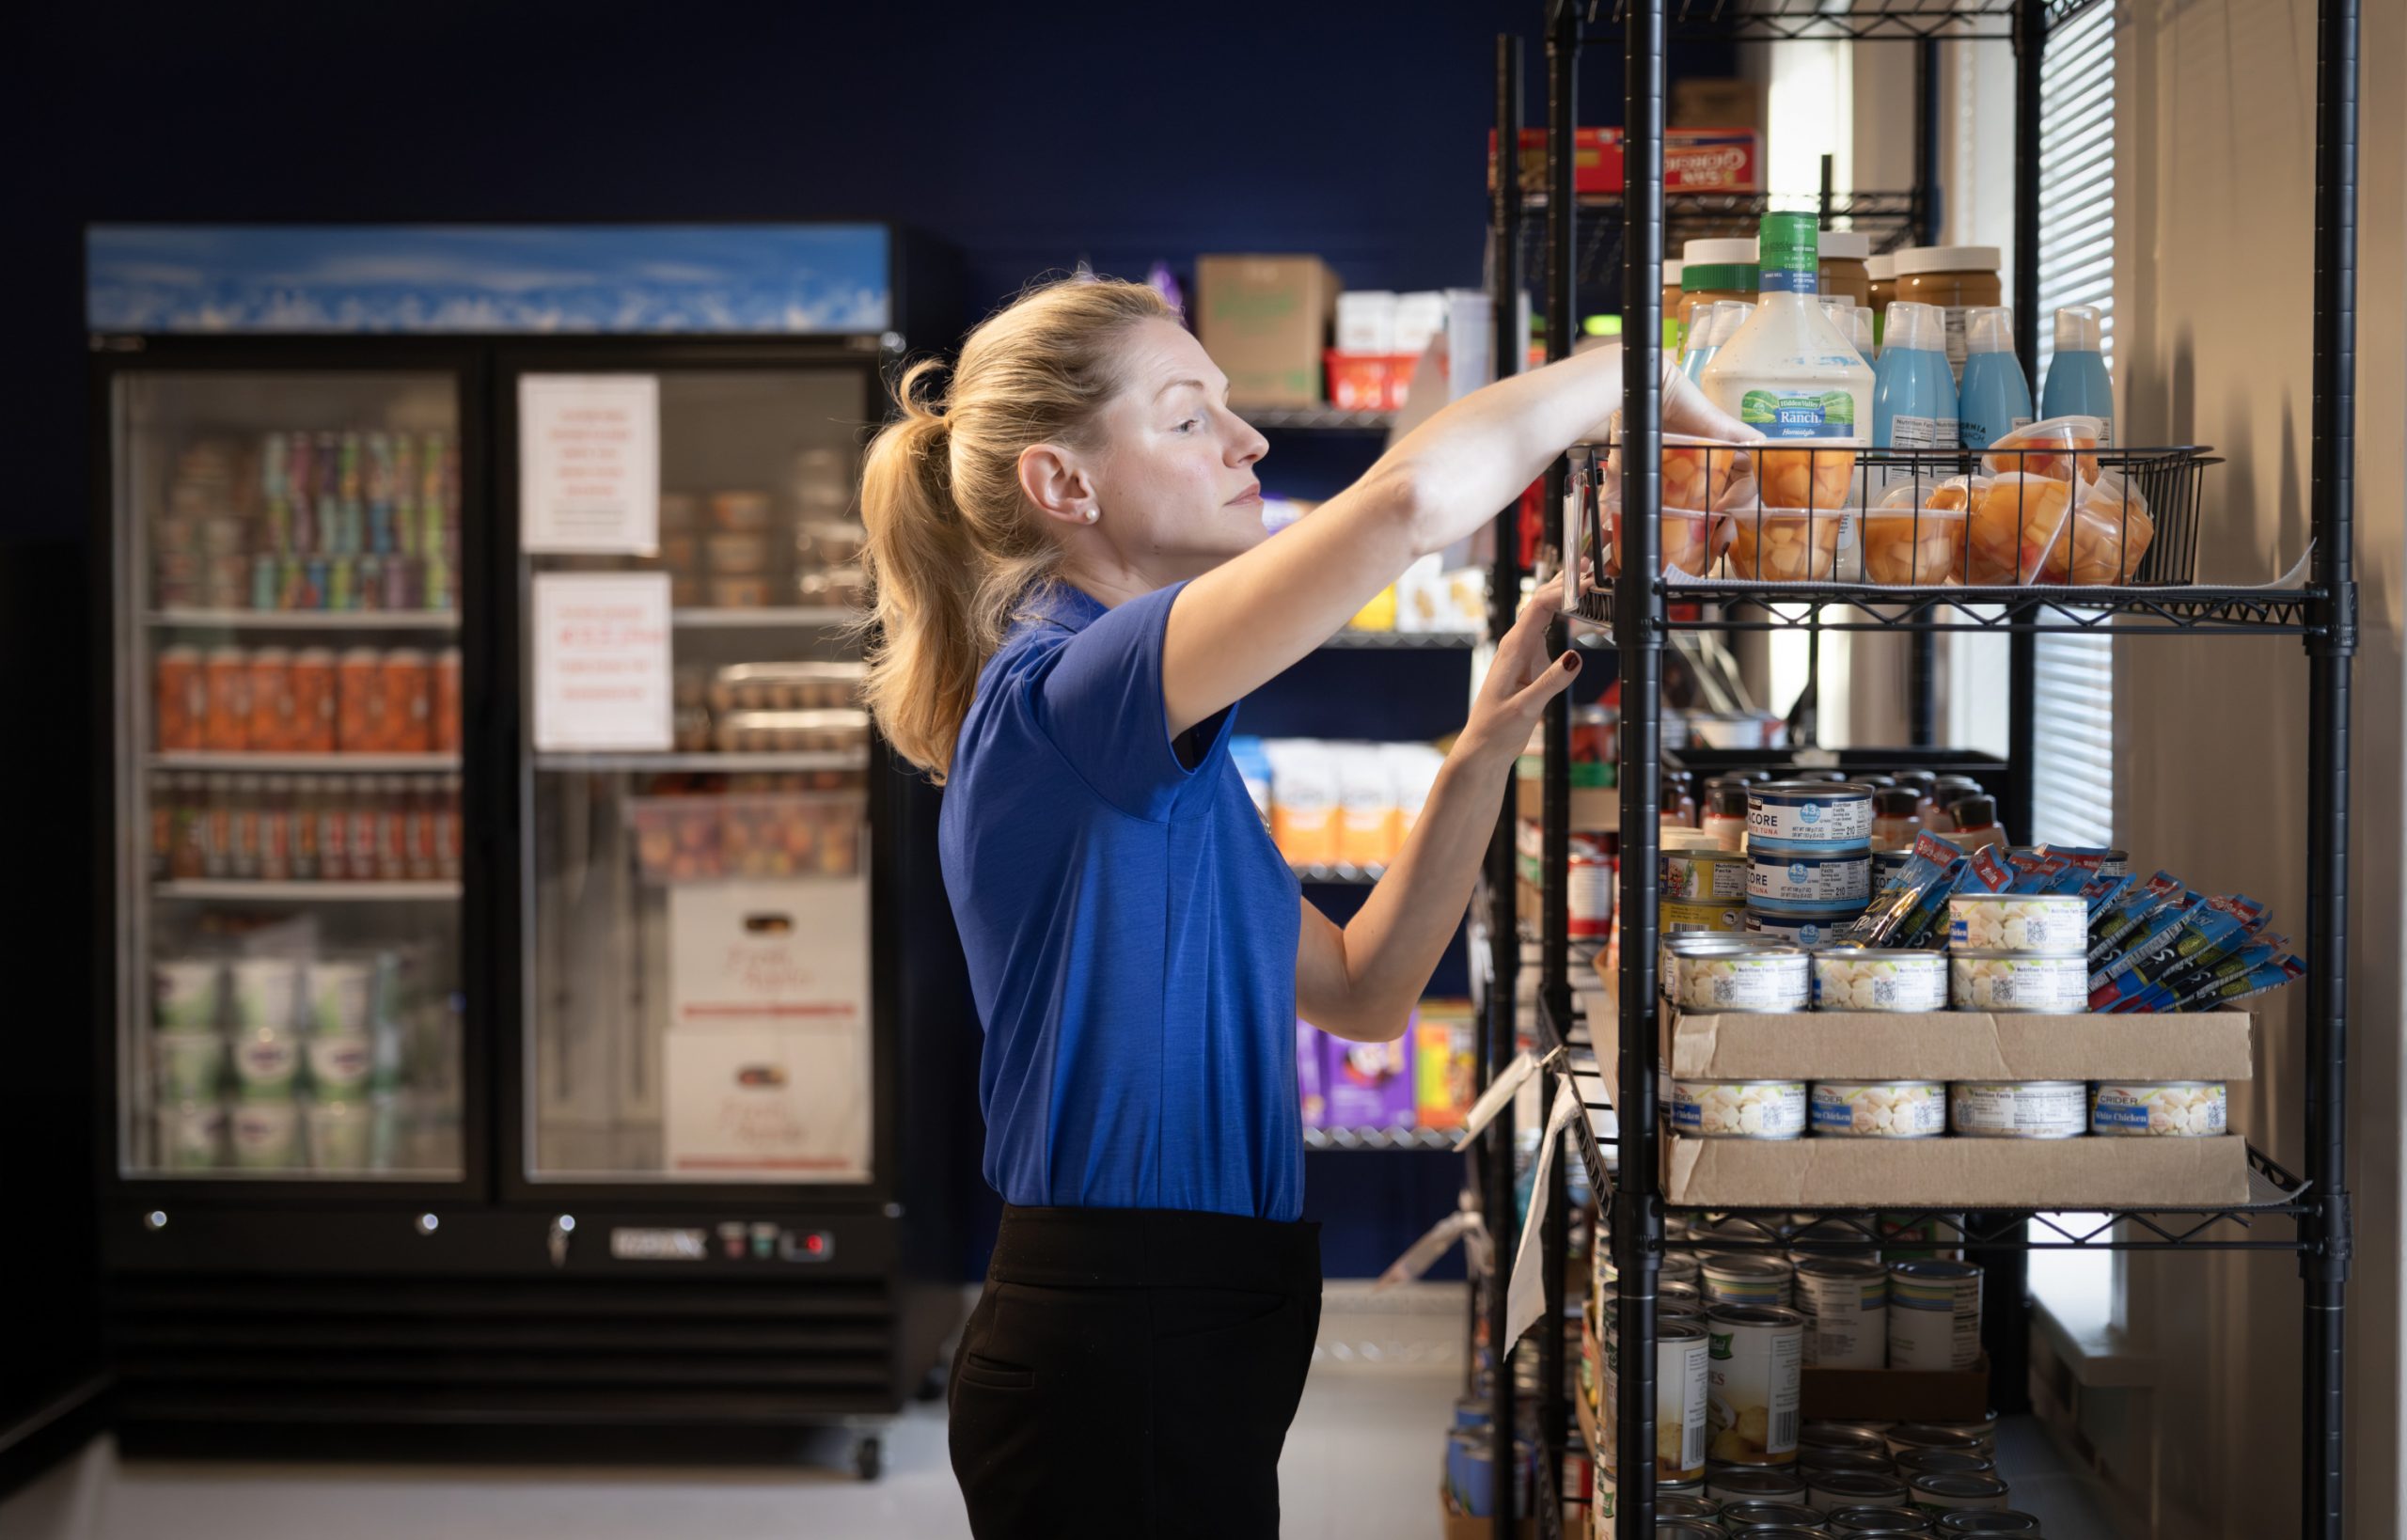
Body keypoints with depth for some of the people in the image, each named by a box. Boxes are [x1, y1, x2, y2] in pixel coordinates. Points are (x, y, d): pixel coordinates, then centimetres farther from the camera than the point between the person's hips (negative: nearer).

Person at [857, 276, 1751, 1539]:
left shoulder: (1155, 755, 16)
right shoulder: (1059, 695, -16)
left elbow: (1361, 993, 18)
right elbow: (1407, 499, -28)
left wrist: (1482, 754, 7)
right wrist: (1631, 368, -12)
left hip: (1181, 1346, 10)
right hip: (1116, 1356, -10)